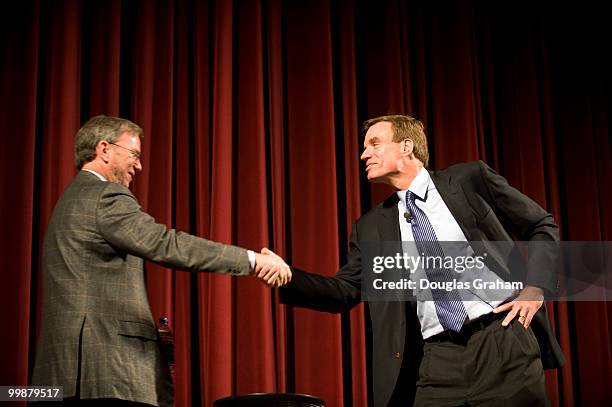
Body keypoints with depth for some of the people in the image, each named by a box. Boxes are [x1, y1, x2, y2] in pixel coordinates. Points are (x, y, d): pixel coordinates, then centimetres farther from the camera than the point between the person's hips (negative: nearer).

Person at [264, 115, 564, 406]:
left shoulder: (469, 179, 3)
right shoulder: (370, 227, 12)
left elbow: (543, 227, 9)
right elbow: (345, 291, 9)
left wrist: (535, 287, -5)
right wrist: (288, 275, -7)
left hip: (504, 343, -3)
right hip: (438, 363, 3)